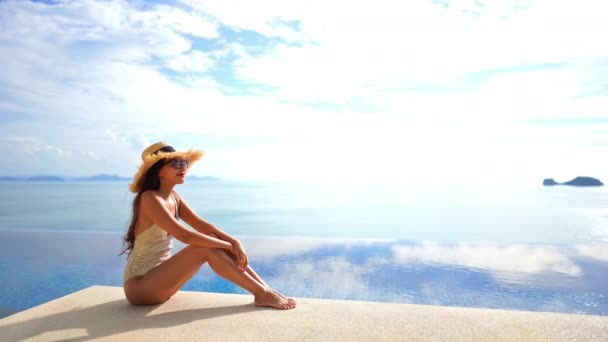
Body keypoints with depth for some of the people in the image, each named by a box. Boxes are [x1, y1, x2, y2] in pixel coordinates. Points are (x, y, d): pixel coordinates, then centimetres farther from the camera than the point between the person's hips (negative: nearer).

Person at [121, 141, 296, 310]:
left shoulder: (173, 197, 6)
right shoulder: (150, 199, -20)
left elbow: (202, 225, -1)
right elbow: (184, 235, -29)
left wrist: (235, 242, -15)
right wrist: (228, 245, -21)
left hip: (159, 277, 8)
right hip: (139, 284, -7)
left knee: (215, 242, -8)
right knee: (207, 248, -24)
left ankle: (265, 289, -10)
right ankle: (262, 294, -19)